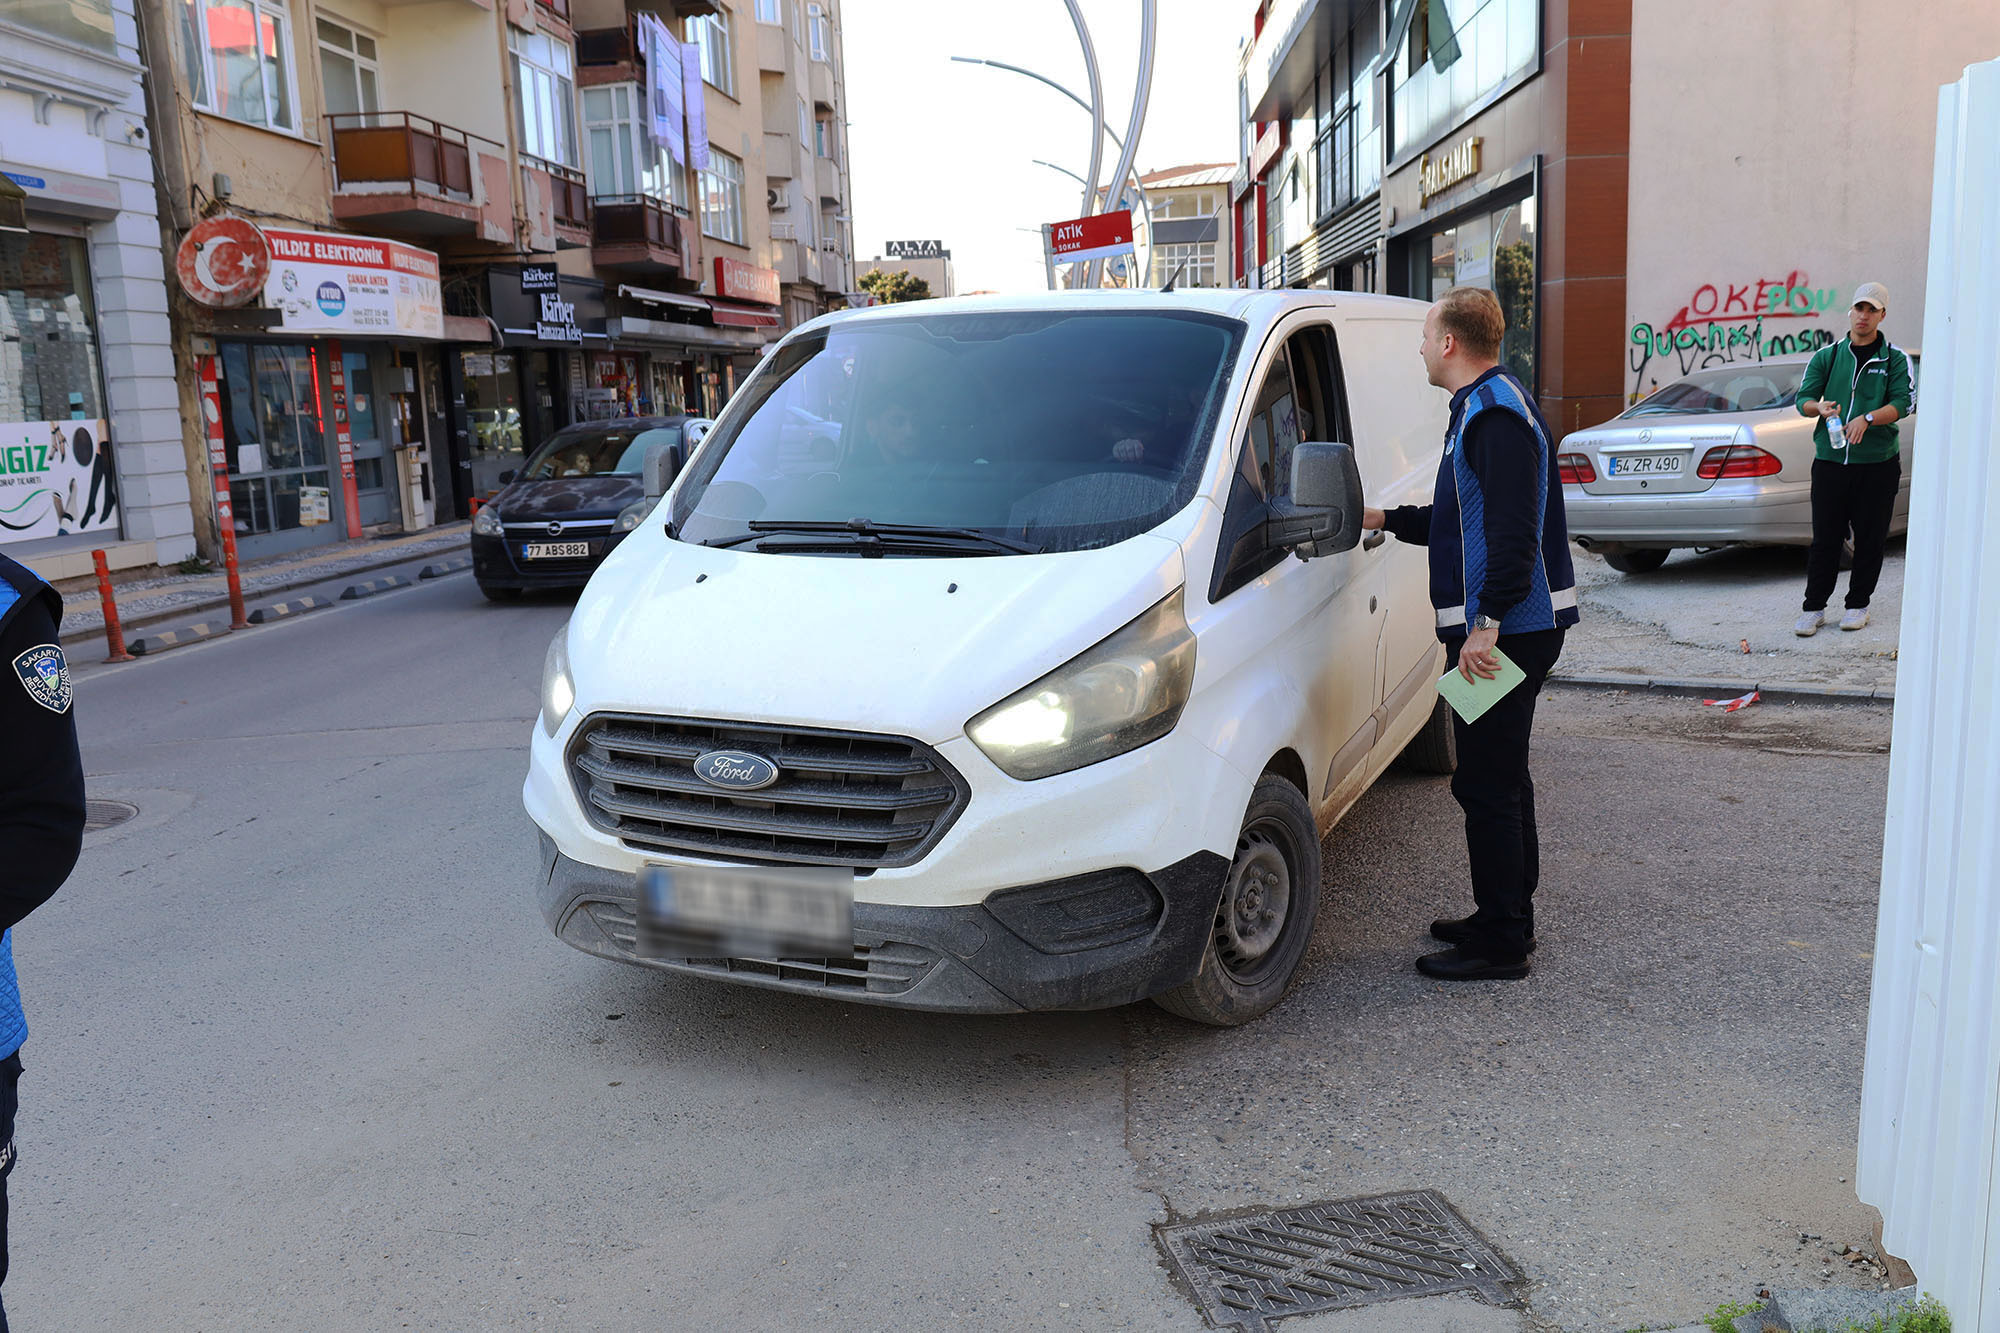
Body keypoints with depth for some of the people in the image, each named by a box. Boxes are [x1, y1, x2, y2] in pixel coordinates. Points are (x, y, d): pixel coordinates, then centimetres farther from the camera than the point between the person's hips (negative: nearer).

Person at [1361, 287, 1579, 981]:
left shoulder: (1498, 414, -16)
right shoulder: (1482, 407, 18)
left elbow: (1514, 532, -25)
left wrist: (1486, 622, -26)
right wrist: (1384, 519, 27)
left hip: (1505, 630, -11)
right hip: (1503, 628, 11)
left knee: (1487, 785, -5)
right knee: (1499, 778, 18)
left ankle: (1500, 944, 4)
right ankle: (1505, 917, 30)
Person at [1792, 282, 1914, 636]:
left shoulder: (1895, 359, 5)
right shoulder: (1826, 356, 10)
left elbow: (1903, 402, -6)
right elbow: (1803, 398, 5)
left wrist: (1868, 418, -23)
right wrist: (1819, 407, -18)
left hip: (1878, 463, -1)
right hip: (1830, 461, 1)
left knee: (1870, 538, 5)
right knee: (1825, 538, 0)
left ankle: (1858, 604, 17)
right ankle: (1813, 607, 7)